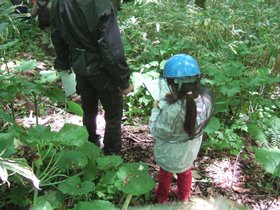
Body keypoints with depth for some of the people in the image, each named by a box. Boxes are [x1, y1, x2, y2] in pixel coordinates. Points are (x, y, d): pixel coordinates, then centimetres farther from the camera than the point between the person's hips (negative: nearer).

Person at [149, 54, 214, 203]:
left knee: (165, 174, 28)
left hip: (171, 153, -4)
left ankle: (162, 198, 56)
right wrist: (176, 100, -9)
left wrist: (155, 110, -13)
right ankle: (184, 196, 60)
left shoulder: (172, 111, -43)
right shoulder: (206, 97, -25)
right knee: (185, 171, 34)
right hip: (190, 149, 5)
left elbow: (158, 133, -24)